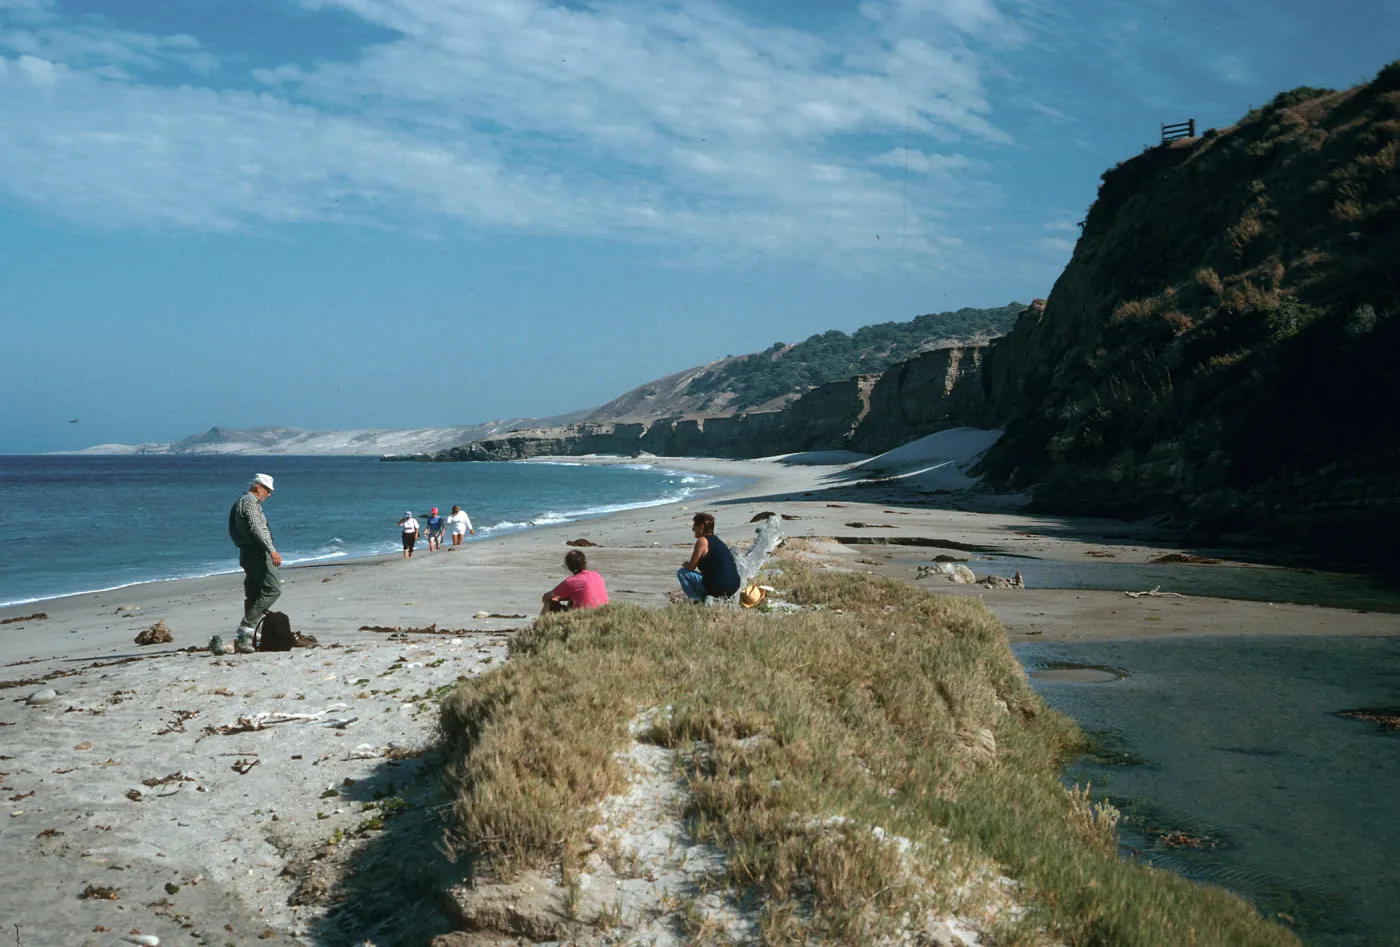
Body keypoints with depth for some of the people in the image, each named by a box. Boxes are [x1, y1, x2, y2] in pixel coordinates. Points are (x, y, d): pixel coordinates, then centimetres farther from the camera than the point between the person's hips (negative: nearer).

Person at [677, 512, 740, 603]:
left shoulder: (702, 541, -8)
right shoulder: (717, 540, 17)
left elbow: (691, 567, -4)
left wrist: (686, 564, 16)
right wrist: (689, 564, 24)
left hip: (717, 587, -9)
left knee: (681, 572, 1)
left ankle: (697, 600, 0)